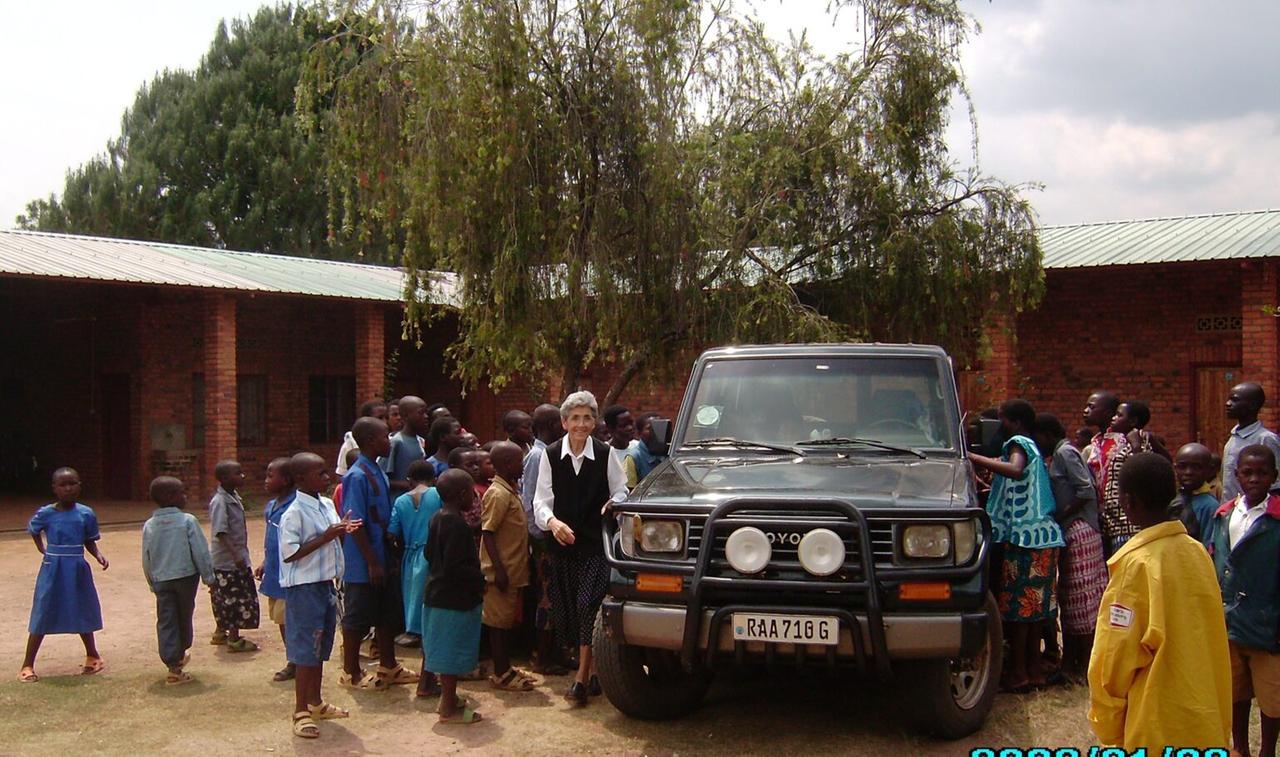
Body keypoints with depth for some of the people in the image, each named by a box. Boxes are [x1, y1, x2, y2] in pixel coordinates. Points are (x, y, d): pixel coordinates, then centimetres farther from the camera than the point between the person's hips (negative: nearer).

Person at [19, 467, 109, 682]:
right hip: (53, 569, -2)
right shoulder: (45, 514, -8)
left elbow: (90, 541, 4)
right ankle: (27, 665, 10)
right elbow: (33, 531, 13)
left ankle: (93, 656, 31)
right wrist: (43, 550, 3)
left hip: (78, 569, 2)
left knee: (83, 613, 14)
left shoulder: (86, 514, -5)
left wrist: (99, 555, -12)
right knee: (43, 616, 0)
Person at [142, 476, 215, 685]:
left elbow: (146, 559, 5)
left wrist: (153, 584, 17)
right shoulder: (187, 521, -12)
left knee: (166, 622, 5)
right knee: (184, 618, 17)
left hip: (161, 580, 2)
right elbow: (201, 552, -12)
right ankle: (181, 654, 37)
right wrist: (208, 577, -2)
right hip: (186, 576, -2)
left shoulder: (149, 525, -2)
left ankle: (173, 664, 0)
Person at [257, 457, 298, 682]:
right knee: (281, 620, 16)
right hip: (274, 573, 9)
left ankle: (295, 663, 12)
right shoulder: (272, 505, 10)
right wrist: (265, 564, 21)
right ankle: (293, 661, 27)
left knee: (288, 620, 0)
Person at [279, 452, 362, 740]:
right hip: (304, 587, -8)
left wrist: (342, 531, 1)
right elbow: (289, 554, -22)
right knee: (306, 650, -2)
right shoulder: (294, 513, -17)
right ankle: (301, 712, 8)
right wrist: (325, 537, -24)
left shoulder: (327, 505, 7)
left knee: (321, 648, 18)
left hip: (326, 584, 8)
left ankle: (315, 702, 31)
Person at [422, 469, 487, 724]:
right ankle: (449, 708, 8)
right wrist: (479, 580, -13)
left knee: (446, 652, 18)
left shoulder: (437, 519, 7)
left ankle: (449, 698, 30)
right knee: (453, 653, 0)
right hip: (455, 598, -10)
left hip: (437, 594, 10)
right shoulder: (457, 525, -22)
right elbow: (455, 567, -27)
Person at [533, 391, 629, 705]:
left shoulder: (605, 454, -3)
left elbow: (621, 491, 7)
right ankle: (592, 670, 24)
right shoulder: (550, 455, -1)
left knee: (588, 603, -15)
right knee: (567, 608, 7)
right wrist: (553, 521, -20)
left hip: (597, 542, -2)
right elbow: (542, 500, -1)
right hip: (564, 542, 3)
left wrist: (613, 504, -15)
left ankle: (582, 678, -9)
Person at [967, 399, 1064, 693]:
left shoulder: (1019, 443, -8)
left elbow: (1015, 470, -28)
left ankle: (1018, 672, -1)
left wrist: (973, 458, -29)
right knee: (1034, 603, 12)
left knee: (1017, 604, -4)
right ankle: (1034, 669, 17)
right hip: (1044, 534, 9)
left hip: (1024, 536, -9)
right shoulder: (1033, 448, 21)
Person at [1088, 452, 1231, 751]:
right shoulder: (1197, 552, 1)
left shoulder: (1136, 563, -18)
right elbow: (1213, 638, 9)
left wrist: (1107, 727, -4)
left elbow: (1115, 658, -15)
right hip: (1206, 723, 6)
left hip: (1156, 729, -6)